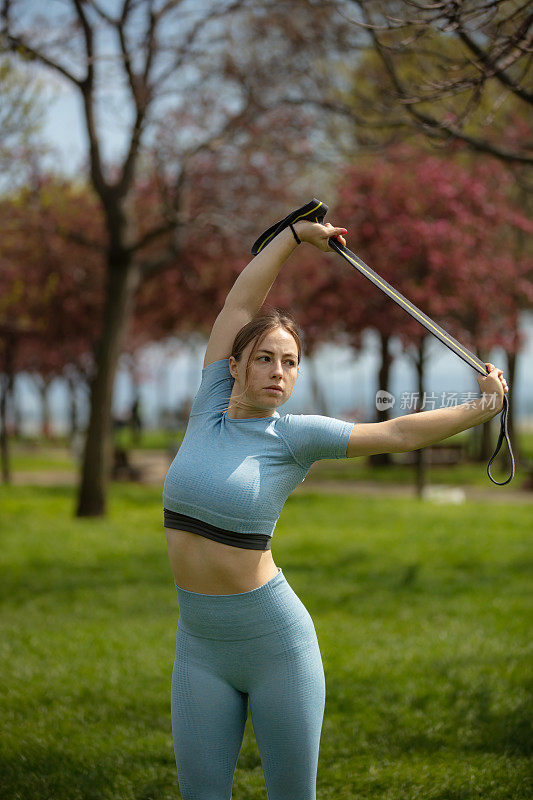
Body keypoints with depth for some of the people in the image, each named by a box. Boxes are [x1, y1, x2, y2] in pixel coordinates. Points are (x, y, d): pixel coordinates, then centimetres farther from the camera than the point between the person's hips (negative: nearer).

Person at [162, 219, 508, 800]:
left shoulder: (294, 436, -6)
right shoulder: (210, 409, 3)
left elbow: (398, 433, -5)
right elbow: (239, 303, 5)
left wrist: (482, 408, -7)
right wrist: (293, 236, 9)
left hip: (275, 640, -3)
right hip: (200, 646, 3)